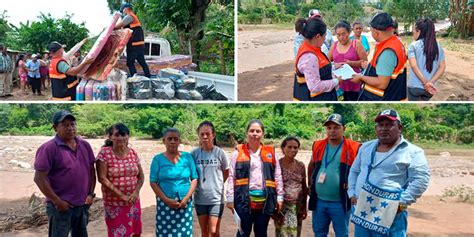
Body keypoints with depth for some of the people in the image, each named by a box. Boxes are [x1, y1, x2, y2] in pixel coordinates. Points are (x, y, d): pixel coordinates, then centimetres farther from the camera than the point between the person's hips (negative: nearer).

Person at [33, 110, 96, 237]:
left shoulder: (85, 145, 6)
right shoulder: (48, 148, -11)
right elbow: (39, 178, -14)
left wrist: (91, 194, 3)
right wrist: (57, 201, -15)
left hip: (83, 205, 6)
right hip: (61, 206, -5)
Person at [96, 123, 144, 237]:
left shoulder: (133, 153, 3)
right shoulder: (104, 152, -10)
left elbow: (141, 176, 7)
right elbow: (102, 178, -15)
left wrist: (136, 192, -11)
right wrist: (121, 195, -18)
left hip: (133, 201, 4)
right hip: (114, 203, -4)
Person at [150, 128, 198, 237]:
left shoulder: (187, 157, 4)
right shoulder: (158, 159, 1)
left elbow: (194, 179, 4)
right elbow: (153, 182, -3)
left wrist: (186, 198, -8)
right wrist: (166, 200, -11)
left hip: (185, 202, 1)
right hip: (165, 203, -1)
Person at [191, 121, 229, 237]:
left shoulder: (220, 152, -7)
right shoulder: (194, 153, -4)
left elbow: (226, 173, 7)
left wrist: (216, 184, 9)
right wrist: (201, 185, 2)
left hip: (216, 197, -2)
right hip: (200, 198, 2)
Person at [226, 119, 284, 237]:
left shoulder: (271, 153, 6)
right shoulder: (238, 152, 1)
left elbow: (278, 177, 8)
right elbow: (231, 177, 0)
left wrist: (279, 197, 6)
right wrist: (230, 198, -3)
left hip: (265, 200, 2)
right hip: (244, 199, -2)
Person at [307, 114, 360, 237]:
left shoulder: (353, 148, -9)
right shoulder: (318, 146, 4)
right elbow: (311, 166, 19)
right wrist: (310, 184, 17)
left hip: (340, 202, -4)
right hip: (319, 201, 4)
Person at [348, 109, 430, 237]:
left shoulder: (412, 152, -6)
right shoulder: (366, 147, 13)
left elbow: (420, 180, -13)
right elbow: (354, 171, 20)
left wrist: (401, 203, -17)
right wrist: (352, 194, 9)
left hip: (391, 215, -5)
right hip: (361, 210, 6)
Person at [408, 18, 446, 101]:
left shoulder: (413, 45, -10)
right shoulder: (438, 46, 4)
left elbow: (413, 66, -21)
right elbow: (442, 67, -3)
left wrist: (426, 83, -19)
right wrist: (430, 82, -10)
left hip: (414, 86, -4)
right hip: (429, 88, 4)